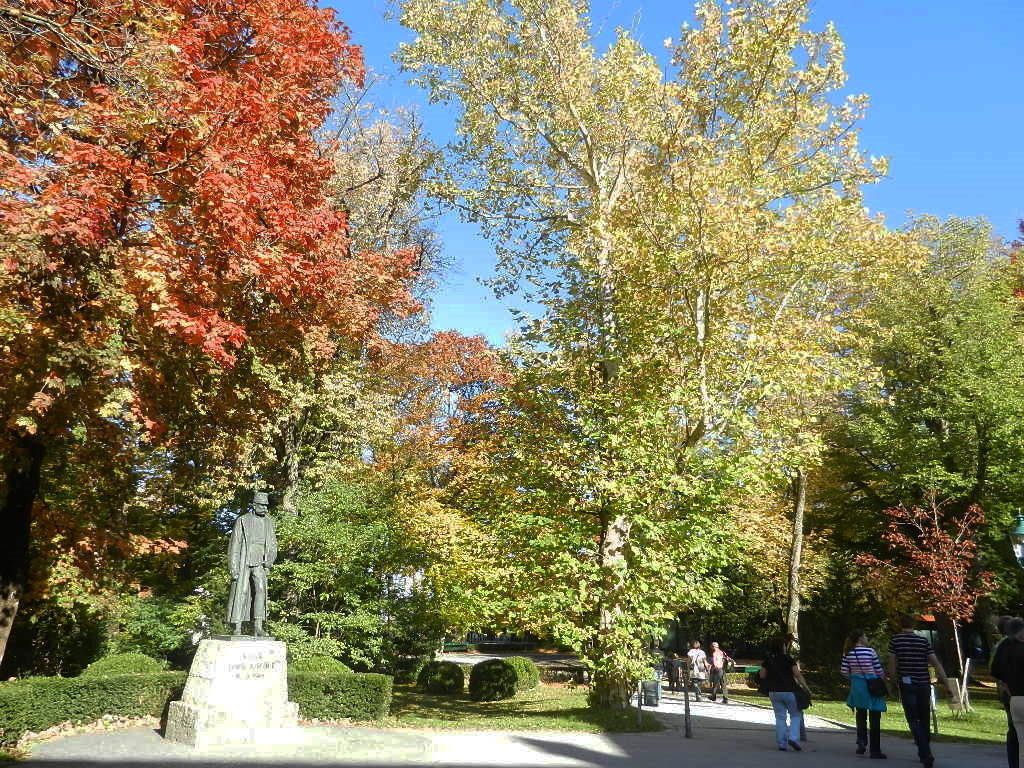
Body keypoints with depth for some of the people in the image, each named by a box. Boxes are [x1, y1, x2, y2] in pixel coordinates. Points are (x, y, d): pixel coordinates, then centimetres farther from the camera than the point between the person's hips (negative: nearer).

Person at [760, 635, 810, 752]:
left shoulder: (767, 659, 2)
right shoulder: (788, 658, -8)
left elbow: (762, 675, 3)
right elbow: (797, 674, -13)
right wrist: (805, 686, -6)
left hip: (774, 692, 4)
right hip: (789, 691, -4)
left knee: (780, 717, 10)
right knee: (796, 715, 11)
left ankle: (782, 744, 8)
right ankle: (793, 738, -7)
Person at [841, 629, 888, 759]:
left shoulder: (848, 653, 0)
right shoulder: (870, 651, -10)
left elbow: (844, 672, 1)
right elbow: (879, 670, -4)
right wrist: (883, 679, 17)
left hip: (857, 685, 3)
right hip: (872, 685, -3)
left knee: (861, 715, 22)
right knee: (875, 718, 5)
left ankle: (861, 740, 5)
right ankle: (875, 750, 6)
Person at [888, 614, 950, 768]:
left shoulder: (895, 641, -2)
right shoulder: (924, 641, 4)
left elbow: (892, 665, -3)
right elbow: (936, 664, -1)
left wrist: (893, 683, 10)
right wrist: (947, 683, 2)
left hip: (907, 685, -3)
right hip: (924, 685, 3)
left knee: (914, 721, -1)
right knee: (925, 720, 15)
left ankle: (926, 754, -15)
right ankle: (924, 753, 26)